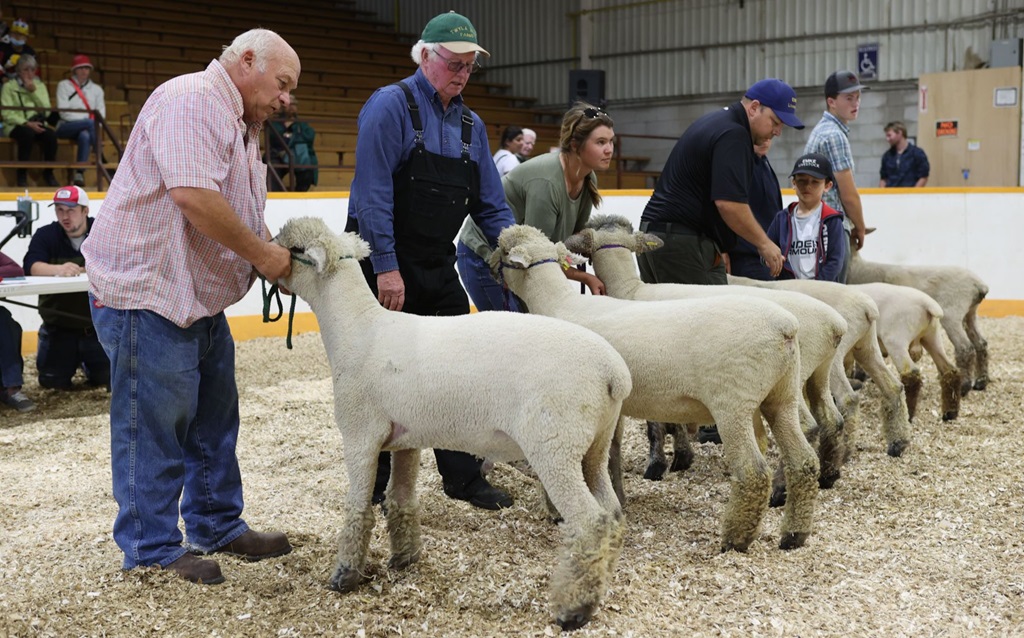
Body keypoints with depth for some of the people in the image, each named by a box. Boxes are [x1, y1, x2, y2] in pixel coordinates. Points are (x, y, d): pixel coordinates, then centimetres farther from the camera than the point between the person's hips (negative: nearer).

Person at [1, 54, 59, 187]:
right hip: (17, 125, -3)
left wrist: (33, 91, -6)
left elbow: (47, 110, 3)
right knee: (28, 133, -38)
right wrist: (27, 123, -20)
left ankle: (48, 173, -13)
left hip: (37, 124, 3)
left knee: (51, 135, -30)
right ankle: (22, 174, -25)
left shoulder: (40, 85, 16)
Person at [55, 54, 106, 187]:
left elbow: (101, 114, 8)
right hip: (66, 127, -2)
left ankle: (79, 173, -41)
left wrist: (95, 129, -13)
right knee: (90, 123, -34)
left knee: (85, 136, -37)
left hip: (86, 129, 2)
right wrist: (87, 121, -15)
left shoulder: (96, 89, 17)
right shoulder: (64, 85, 8)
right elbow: (64, 112, -4)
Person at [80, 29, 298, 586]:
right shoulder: (192, 100, -15)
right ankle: (151, 550, 10)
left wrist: (275, 255, 4)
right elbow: (192, 195, -28)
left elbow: (240, 217, 22)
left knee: (214, 420, 16)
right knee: (153, 428, -1)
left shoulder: (239, 124, 18)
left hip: (201, 299, 11)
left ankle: (217, 527, 28)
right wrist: (262, 253, -19)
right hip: (146, 293, -11)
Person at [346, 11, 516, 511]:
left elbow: (491, 205, 11)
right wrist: (386, 267, -23)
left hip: (438, 267, 7)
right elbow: (373, 191, -18)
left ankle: (464, 478, 21)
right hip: (385, 265, -6)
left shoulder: (470, 124, 11)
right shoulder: (391, 106, -11)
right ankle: (373, 489, 16)